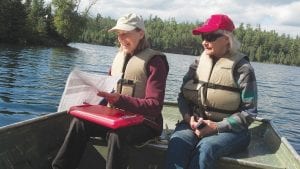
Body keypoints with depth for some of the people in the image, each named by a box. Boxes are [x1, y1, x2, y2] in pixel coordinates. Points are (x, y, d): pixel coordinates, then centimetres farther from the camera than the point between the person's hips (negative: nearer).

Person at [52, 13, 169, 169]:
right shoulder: (119, 57, 12)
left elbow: (155, 105, -18)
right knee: (79, 122, -15)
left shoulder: (154, 61, -10)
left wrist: (119, 100, -31)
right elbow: (109, 90, 17)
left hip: (144, 123, -6)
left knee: (116, 134, -35)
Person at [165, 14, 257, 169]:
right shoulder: (198, 63, 8)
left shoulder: (242, 68, -6)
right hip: (195, 124, 4)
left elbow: (248, 112, -7)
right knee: (177, 142, -28)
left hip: (229, 129, -3)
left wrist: (217, 127, -16)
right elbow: (183, 96, 10)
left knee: (205, 148, -34)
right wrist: (188, 117, -10)